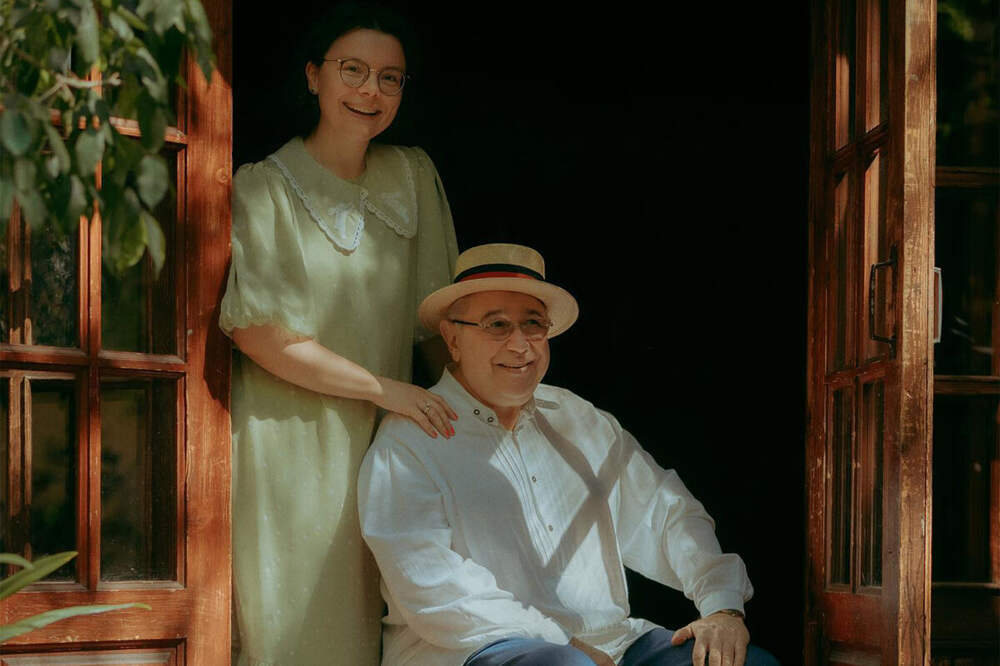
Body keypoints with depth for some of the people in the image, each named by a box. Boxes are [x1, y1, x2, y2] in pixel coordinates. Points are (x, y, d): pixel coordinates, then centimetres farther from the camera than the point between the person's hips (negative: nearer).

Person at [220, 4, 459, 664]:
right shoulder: (262, 188, -3)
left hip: (386, 440, 4)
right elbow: (254, 330, -12)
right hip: (289, 442, -4)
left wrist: (459, 408, 0)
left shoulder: (412, 175, 11)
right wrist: (383, 388, -12)